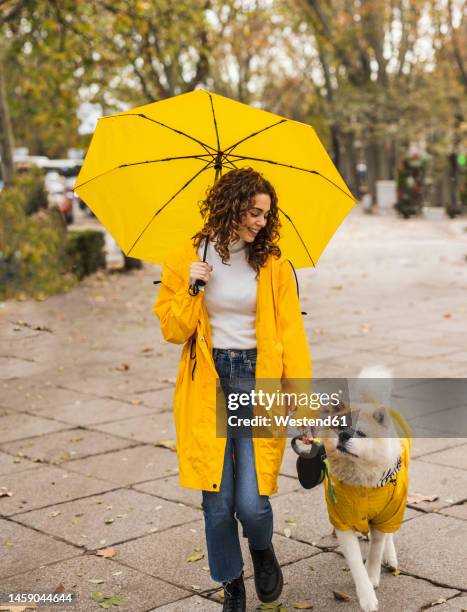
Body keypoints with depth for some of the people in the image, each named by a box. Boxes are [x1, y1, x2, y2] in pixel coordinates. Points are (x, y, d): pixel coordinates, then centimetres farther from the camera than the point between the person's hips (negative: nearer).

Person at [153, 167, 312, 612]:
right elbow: (172, 330, 5)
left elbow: (291, 333, -1)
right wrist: (192, 291, -12)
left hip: (257, 380, 0)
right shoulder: (187, 260, 3)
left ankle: (262, 550, 29)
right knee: (217, 504, 2)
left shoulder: (273, 265, 2)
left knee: (251, 504, -9)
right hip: (207, 384, 1)